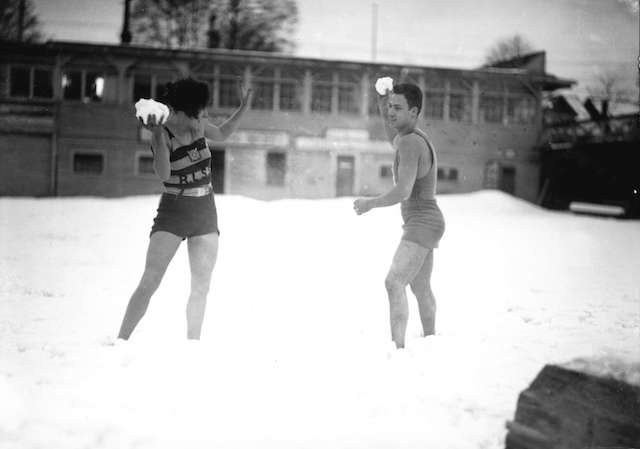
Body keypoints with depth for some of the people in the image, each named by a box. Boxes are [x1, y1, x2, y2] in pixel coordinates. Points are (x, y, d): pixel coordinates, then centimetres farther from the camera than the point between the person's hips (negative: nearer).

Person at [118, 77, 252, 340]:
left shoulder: (198, 125, 2)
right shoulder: (162, 135, -13)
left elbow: (222, 134, 24)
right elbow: (163, 174, -29)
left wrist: (242, 109, 11)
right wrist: (159, 136, -36)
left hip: (205, 214, 5)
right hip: (172, 213, -5)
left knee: (201, 286, 5)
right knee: (149, 283, -12)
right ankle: (120, 341, -5)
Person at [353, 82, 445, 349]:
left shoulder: (410, 141, -21)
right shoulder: (418, 136, 9)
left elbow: (403, 192, -28)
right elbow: (396, 144, 33)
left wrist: (369, 204, -13)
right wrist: (383, 113, 19)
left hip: (422, 224, -11)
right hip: (425, 224, 11)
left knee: (394, 283, -25)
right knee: (420, 287, 24)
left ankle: (397, 346, -33)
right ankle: (430, 342, 41)